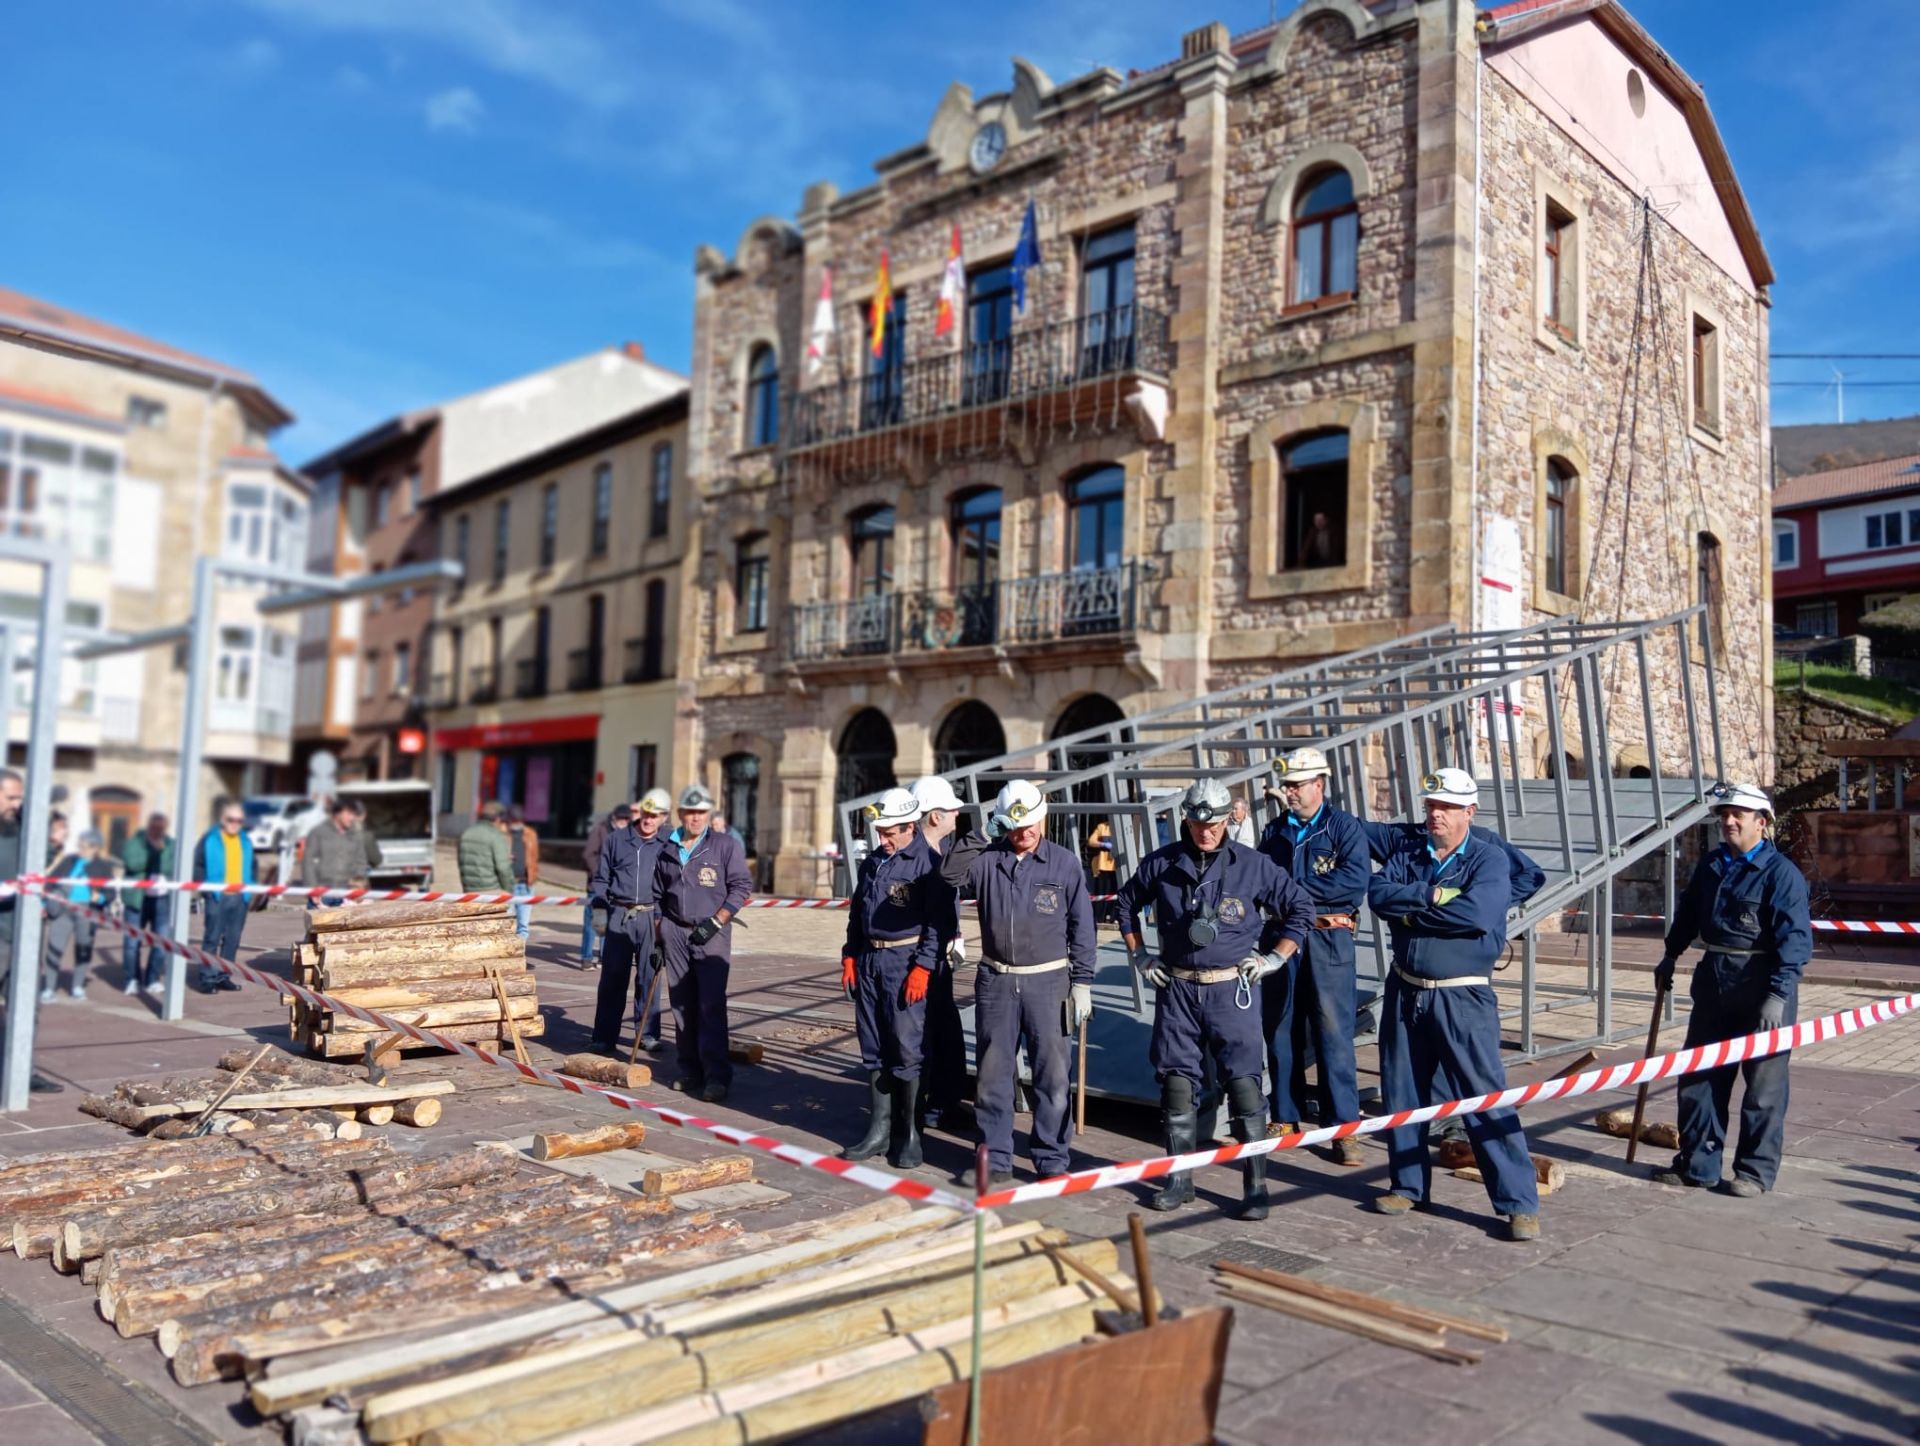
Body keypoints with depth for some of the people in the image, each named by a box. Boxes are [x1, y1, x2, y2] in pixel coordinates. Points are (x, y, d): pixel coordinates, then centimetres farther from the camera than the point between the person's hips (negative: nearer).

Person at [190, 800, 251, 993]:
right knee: (212, 938, -4)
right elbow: (197, 865, -1)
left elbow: (251, 866, 22)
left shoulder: (246, 842, 13)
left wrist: (249, 886, 8)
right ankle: (206, 977, 2)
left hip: (239, 897, 5)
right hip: (217, 897, -5)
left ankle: (223, 976, 16)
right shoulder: (209, 839, -2)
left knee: (233, 939, 8)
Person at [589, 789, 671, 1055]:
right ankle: (605, 1037, 7)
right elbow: (601, 877, 12)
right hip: (619, 915, 0)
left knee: (648, 977, 6)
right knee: (612, 978, 1)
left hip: (651, 917, 0)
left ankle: (648, 1034, 16)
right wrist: (598, 902, -2)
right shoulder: (617, 838, 8)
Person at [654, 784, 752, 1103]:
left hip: (712, 933, -4)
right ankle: (690, 1071, 16)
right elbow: (659, 897, 18)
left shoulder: (725, 846, -1)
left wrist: (715, 921, -12)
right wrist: (658, 938, 14)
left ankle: (717, 1076, -8)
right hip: (675, 932, 4)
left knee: (711, 1005, -10)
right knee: (681, 1003, 7)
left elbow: (741, 886, -4)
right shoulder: (667, 851, 12)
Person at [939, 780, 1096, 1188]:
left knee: (1052, 1076, 2)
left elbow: (1081, 927, 1)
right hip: (996, 982, 2)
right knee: (992, 1074, 8)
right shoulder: (988, 857, 2)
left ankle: (1052, 1161, 14)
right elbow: (950, 873, -14)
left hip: (1048, 982, -2)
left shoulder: (1064, 862, -1)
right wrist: (980, 836, -16)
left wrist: (1082, 983, -2)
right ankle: (995, 1160, 20)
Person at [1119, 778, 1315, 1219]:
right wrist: (1138, 955, 13)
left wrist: (1275, 958, -1)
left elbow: (1301, 908, 5)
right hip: (1176, 989, 3)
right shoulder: (1161, 864, 2)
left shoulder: (1252, 865, -3)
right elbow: (1127, 903, 18)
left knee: (1244, 1083, -6)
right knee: (1177, 1083, 7)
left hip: (1231, 989, -2)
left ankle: (1255, 1186, 4)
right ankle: (1179, 1179, 20)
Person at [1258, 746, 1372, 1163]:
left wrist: (1296, 887, -12)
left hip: (1328, 939, -4)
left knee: (1333, 1034, -4)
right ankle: (1286, 1119, 20)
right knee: (1282, 1031, 9)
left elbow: (1356, 880, -16)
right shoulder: (1275, 831, 13)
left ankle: (1343, 1128, 2)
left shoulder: (1345, 827, -2)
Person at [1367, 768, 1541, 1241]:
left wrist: (1410, 912, -13)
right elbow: (1377, 892, -9)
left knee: (1485, 1099, -6)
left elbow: (1475, 912, -24)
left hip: (1462, 998, -5)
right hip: (1405, 992, 5)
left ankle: (1519, 1202, 2)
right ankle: (1408, 1184, 28)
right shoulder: (1407, 853, 8)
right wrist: (1429, 895, -20)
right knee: (1402, 1094, 13)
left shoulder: (1489, 861, -6)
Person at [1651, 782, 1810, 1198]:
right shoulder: (1710, 866, 9)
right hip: (1713, 983, 7)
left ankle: (1756, 1170, 18)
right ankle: (1697, 1163, 22)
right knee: (1698, 1077, 11)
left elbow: (1795, 939, -18)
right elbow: (1687, 915, 24)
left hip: (1762, 990, -7)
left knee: (1763, 1084, 5)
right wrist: (1670, 956, 26)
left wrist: (1778, 995, -24)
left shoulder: (1781, 872, -12)